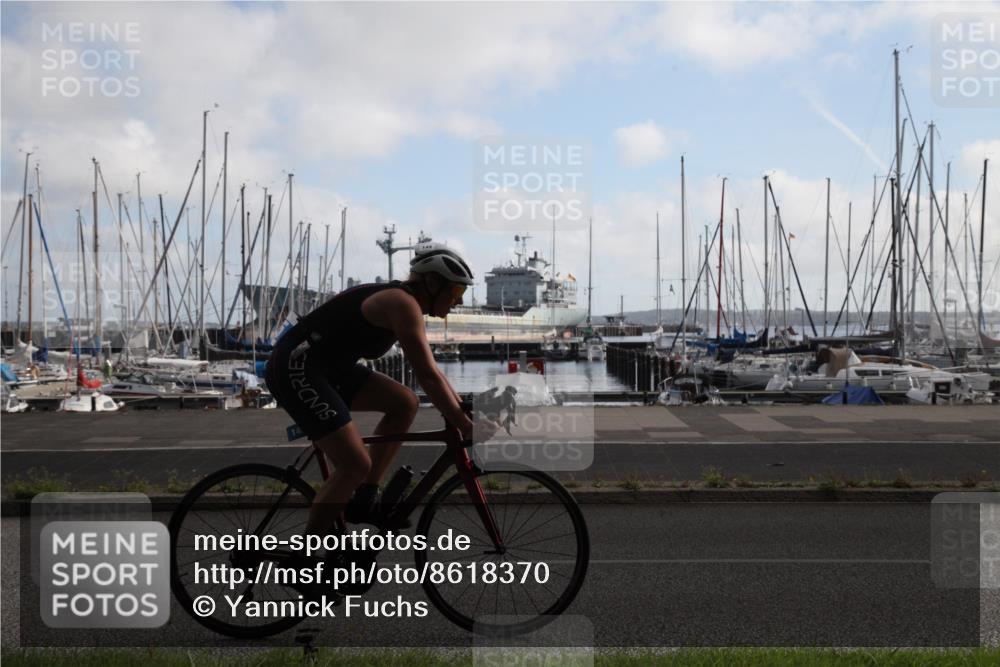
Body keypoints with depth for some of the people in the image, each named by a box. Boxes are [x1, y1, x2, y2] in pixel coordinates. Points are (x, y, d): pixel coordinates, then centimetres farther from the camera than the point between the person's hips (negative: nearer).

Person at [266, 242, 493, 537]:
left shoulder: (403, 302, 12)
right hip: (295, 367, -10)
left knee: (405, 403, 4)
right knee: (356, 466, -14)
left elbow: (430, 370, 19)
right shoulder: (403, 304, -18)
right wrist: (466, 427, -21)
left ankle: (364, 500, 8)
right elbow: (428, 377, -24)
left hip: (326, 367, 10)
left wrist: (464, 410, 16)